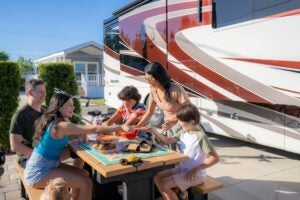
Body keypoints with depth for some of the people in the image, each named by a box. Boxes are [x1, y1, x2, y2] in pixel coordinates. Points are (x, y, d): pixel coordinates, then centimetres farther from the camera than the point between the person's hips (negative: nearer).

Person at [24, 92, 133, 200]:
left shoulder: (52, 120, 5)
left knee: (84, 174, 9)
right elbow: (93, 129, -25)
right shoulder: (60, 125, -24)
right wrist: (121, 127, -23)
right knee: (86, 183, -14)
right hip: (39, 173, -9)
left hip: (48, 165, 9)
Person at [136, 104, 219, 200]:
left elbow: (215, 158, -22)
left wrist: (196, 170, -24)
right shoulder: (183, 132, 2)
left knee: (164, 184, -17)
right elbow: (168, 141, 10)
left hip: (195, 174, -8)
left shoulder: (201, 136, -22)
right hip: (182, 168, 8)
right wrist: (153, 130, -2)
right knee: (157, 178, 0)